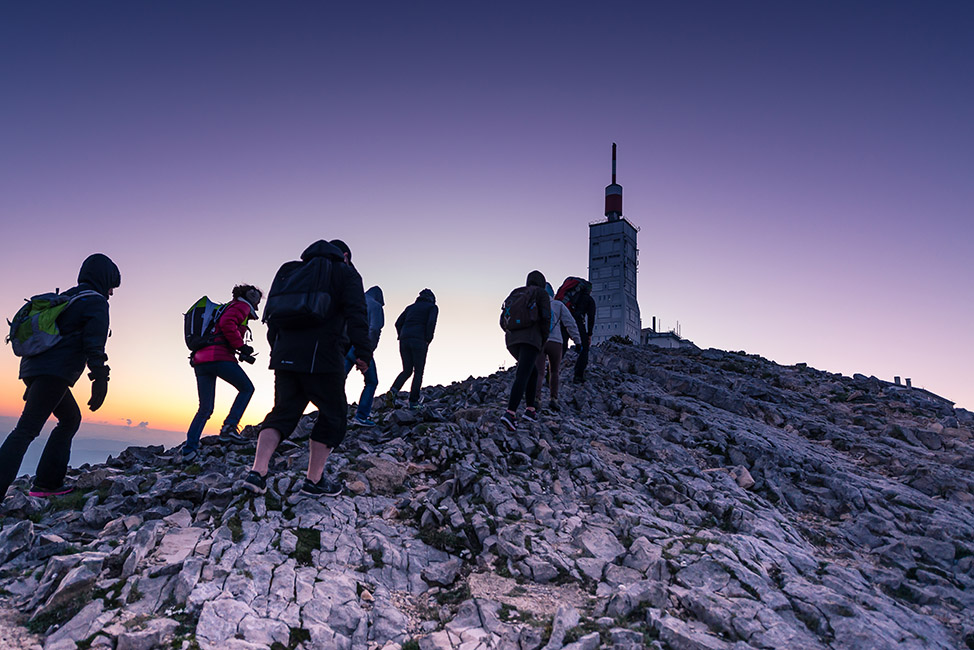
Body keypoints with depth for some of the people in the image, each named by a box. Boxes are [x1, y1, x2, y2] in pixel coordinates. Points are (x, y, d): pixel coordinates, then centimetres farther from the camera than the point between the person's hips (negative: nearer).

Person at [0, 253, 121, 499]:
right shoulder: (96, 302, -3)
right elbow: (94, 345, -15)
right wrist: (100, 380, -19)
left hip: (34, 368, 9)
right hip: (55, 372, -9)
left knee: (71, 418, 19)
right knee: (27, 429, -15)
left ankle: (48, 482, 13)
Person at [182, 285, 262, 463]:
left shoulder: (228, 308, 33)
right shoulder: (242, 305, 6)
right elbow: (227, 323, -15)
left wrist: (242, 355, 18)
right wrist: (241, 346, -9)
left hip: (200, 360, 9)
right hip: (219, 357, -9)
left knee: (205, 409, 11)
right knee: (247, 388, 7)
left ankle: (189, 449, 3)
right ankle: (229, 428, -6)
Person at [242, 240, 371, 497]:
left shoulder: (291, 271, 22)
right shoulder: (345, 273, 7)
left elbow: (272, 314, 19)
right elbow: (356, 313, -8)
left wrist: (276, 349, 23)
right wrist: (363, 353, -10)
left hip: (284, 356, 6)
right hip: (321, 356, -5)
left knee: (283, 412, 13)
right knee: (333, 414, 8)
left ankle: (257, 472, 1)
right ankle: (314, 480, 10)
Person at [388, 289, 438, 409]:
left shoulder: (411, 307, 25)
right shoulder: (433, 307, 11)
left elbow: (398, 323, 14)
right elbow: (431, 323, -9)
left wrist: (402, 338, 15)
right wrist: (428, 340, -2)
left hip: (404, 340, 5)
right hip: (419, 340, -4)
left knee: (407, 370, 14)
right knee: (418, 371, 6)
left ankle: (394, 390, -10)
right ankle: (413, 401, 5)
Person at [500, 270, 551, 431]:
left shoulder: (514, 294, 23)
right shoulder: (542, 294, 8)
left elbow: (503, 321, 16)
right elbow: (546, 318, -5)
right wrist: (543, 340, 8)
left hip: (511, 340, 6)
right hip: (531, 339, -6)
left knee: (533, 372, 22)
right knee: (522, 377, -15)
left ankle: (531, 409, 15)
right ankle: (510, 414, -31)